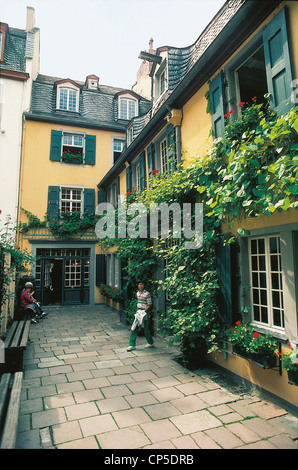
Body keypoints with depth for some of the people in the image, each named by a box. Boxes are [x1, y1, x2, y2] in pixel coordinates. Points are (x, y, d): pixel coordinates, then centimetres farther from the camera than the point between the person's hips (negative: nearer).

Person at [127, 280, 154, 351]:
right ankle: (132, 345, 7)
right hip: (138, 311, 6)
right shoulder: (137, 293, 9)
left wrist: (144, 311, -19)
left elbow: (149, 305, -12)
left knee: (145, 329, 6)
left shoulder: (147, 294, -12)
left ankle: (151, 342, 28)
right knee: (134, 328, 1)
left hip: (145, 312, -6)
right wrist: (138, 311, 16)